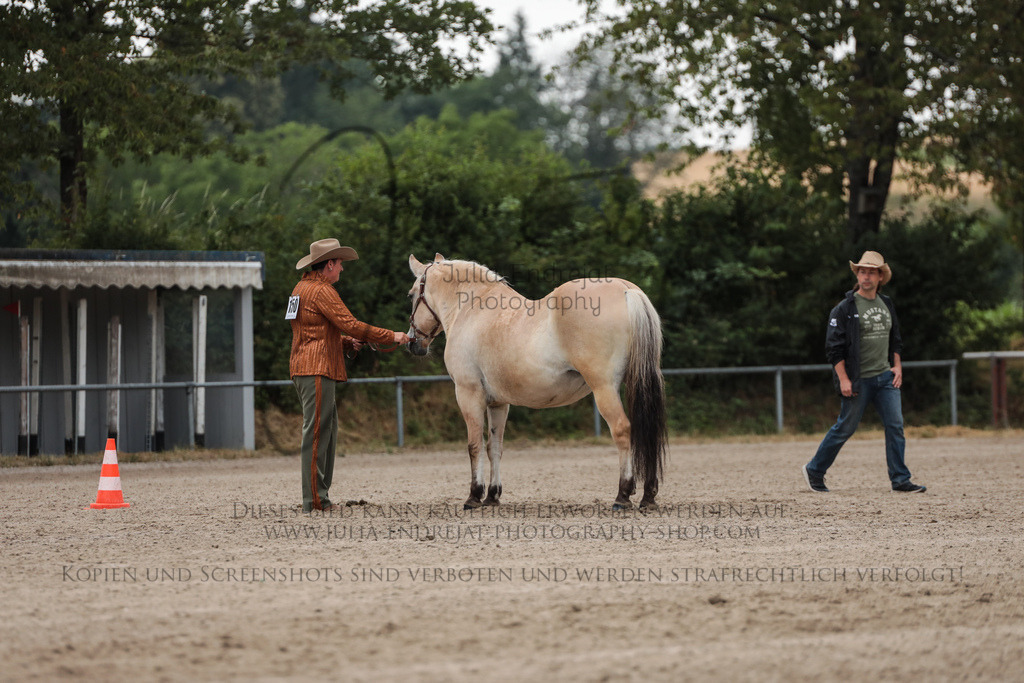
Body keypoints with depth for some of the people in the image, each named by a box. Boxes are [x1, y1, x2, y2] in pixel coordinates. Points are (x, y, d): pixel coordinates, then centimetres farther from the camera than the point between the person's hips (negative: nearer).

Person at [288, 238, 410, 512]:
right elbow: (350, 324, -18)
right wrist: (391, 336, -11)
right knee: (317, 432, -10)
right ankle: (314, 500, -10)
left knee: (327, 430, 13)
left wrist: (346, 342, 12)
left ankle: (318, 496, 15)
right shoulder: (322, 291, -12)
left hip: (304, 368, 11)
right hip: (317, 369, -11)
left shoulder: (302, 288, 20)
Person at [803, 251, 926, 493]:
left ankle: (900, 480, 1)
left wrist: (897, 366, 9)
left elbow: (895, 339, 23)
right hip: (858, 381, -5)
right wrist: (843, 379, -16)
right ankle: (815, 470, 17)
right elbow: (834, 346, -11)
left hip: (885, 377, 5)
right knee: (845, 428, 1)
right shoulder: (845, 308, -8)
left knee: (895, 425, -3)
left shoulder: (887, 305, 12)